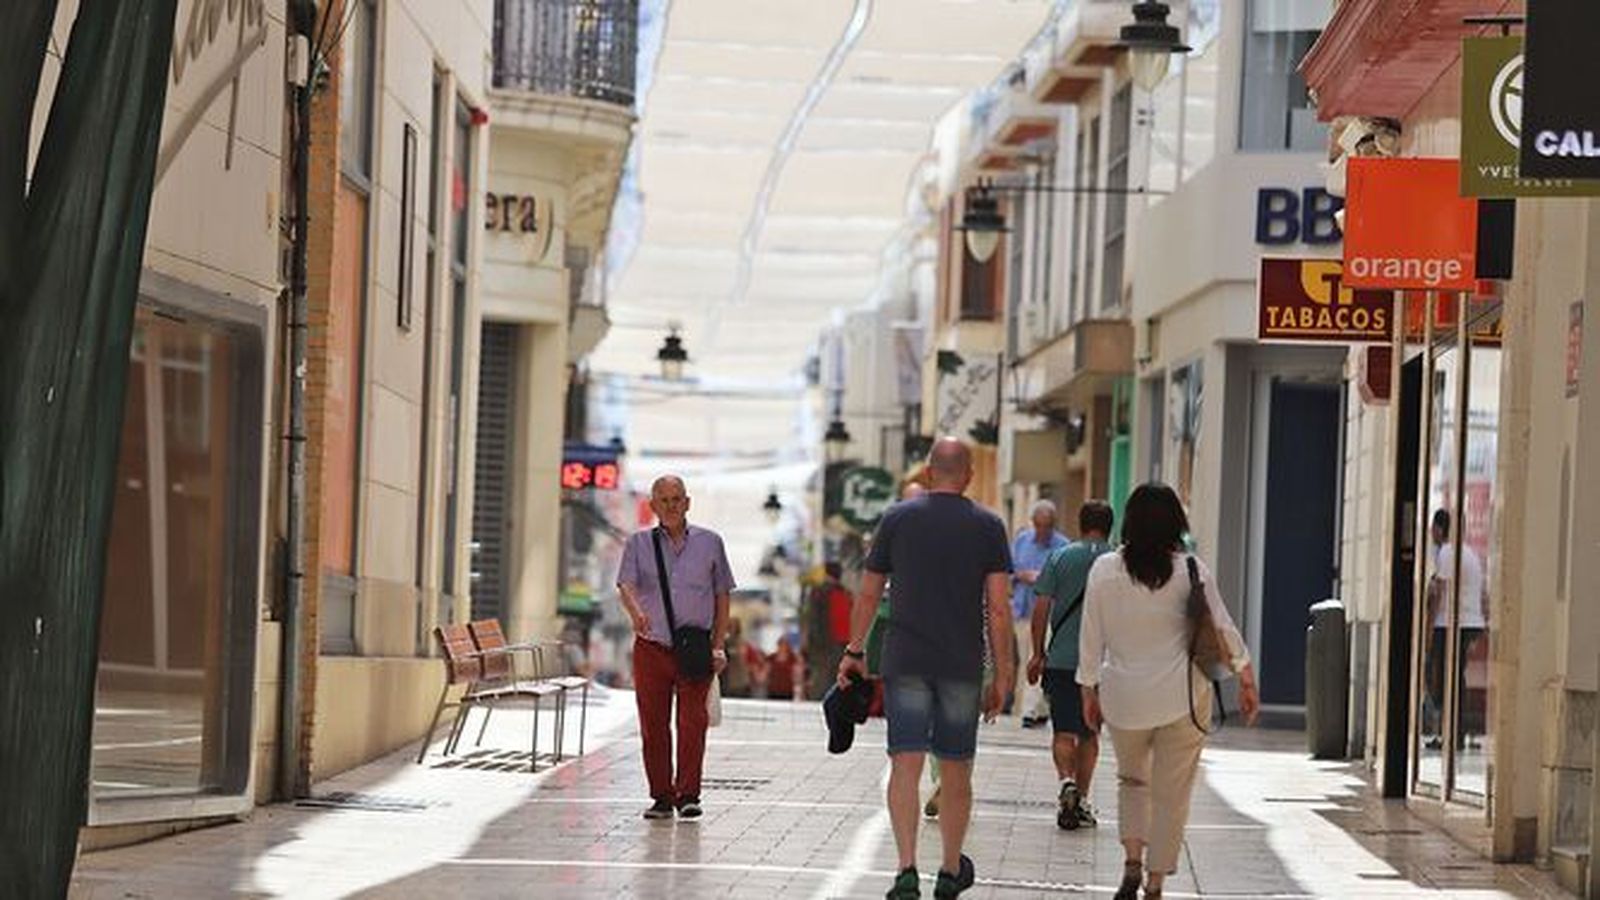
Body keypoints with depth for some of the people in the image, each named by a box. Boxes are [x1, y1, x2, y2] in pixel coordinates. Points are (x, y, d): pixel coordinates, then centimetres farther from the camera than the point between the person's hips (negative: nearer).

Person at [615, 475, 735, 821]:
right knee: (653, 725, 2)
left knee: (692, 722, -11)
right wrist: (636, 612, -32)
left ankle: (688, 794, -8)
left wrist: (718, 646, 3)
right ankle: (661, 796, 11)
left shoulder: (709, 543, 8)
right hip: (651, 649, 1)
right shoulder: (639, 543, 6)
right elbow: (626, 584, -9)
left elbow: (722, 596, 11)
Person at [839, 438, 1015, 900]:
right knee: (956, 770, 12)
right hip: (963, 666, 0)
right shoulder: (988, 527, 0)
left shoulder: (897, 519, 3)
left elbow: (868, 595, 6)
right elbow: (999, 607, -4)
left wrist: (854, 650, 18)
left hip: (905, 661, 0)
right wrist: (1003, 674, 1)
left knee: (905, 764, -4)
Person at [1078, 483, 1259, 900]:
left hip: (1124, 697, 1)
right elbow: (1223, 630, -2)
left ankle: (1132, 864, 5)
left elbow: (1091, 638, 2)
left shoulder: (1104, 569, -3)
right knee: (1171, 792, 7)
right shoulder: (1191, 571, -6)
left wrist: (1090, 690, 13)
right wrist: (1247, 680, 8)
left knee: (1131, 779, 22)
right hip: (1183, 697, -1)